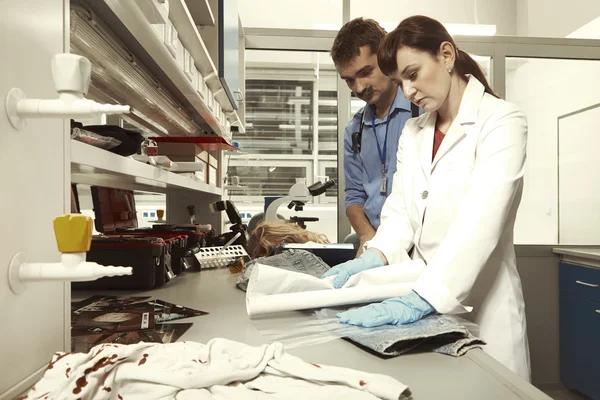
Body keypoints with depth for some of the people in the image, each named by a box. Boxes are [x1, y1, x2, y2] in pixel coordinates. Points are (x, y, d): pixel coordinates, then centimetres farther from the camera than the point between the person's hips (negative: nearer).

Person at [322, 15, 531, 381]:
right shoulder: (412, 132, 10)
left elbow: (479, 221, -24)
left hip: (479, 305, -5)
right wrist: (375, 258, -13)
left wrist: (418, 300, -33)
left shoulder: (502, 121, -10)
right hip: (423, 299, 5)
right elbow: (400, 210, 6)